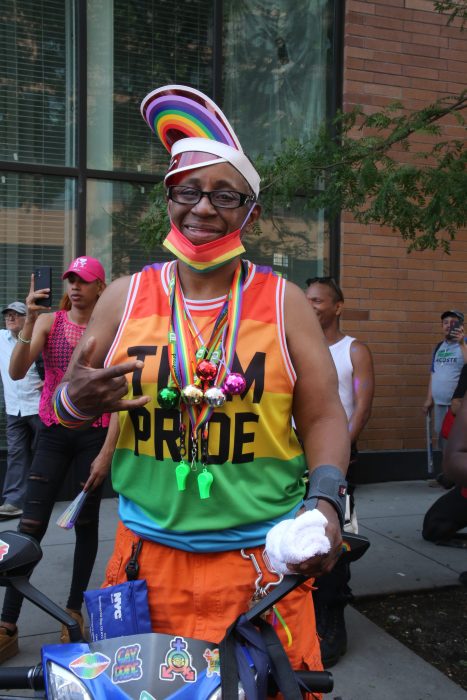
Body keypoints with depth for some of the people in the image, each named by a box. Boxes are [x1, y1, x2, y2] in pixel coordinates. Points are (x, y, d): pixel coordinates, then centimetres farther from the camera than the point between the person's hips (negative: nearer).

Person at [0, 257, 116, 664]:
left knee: (86, 523, 9)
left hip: (94, 435, -1)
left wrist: (107, 452, -9)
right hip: (54, 433, 1)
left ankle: (74, 611, 25)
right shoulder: (48, 322, 2)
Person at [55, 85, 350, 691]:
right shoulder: (124, 297, 2)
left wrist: (326, 500, -16)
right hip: (147, 551, 2)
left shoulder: (284, 302, -1)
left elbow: (323, 417, 0)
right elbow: (68, 405, 8)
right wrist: (77, 401, -16)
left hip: (263, 557, -1)